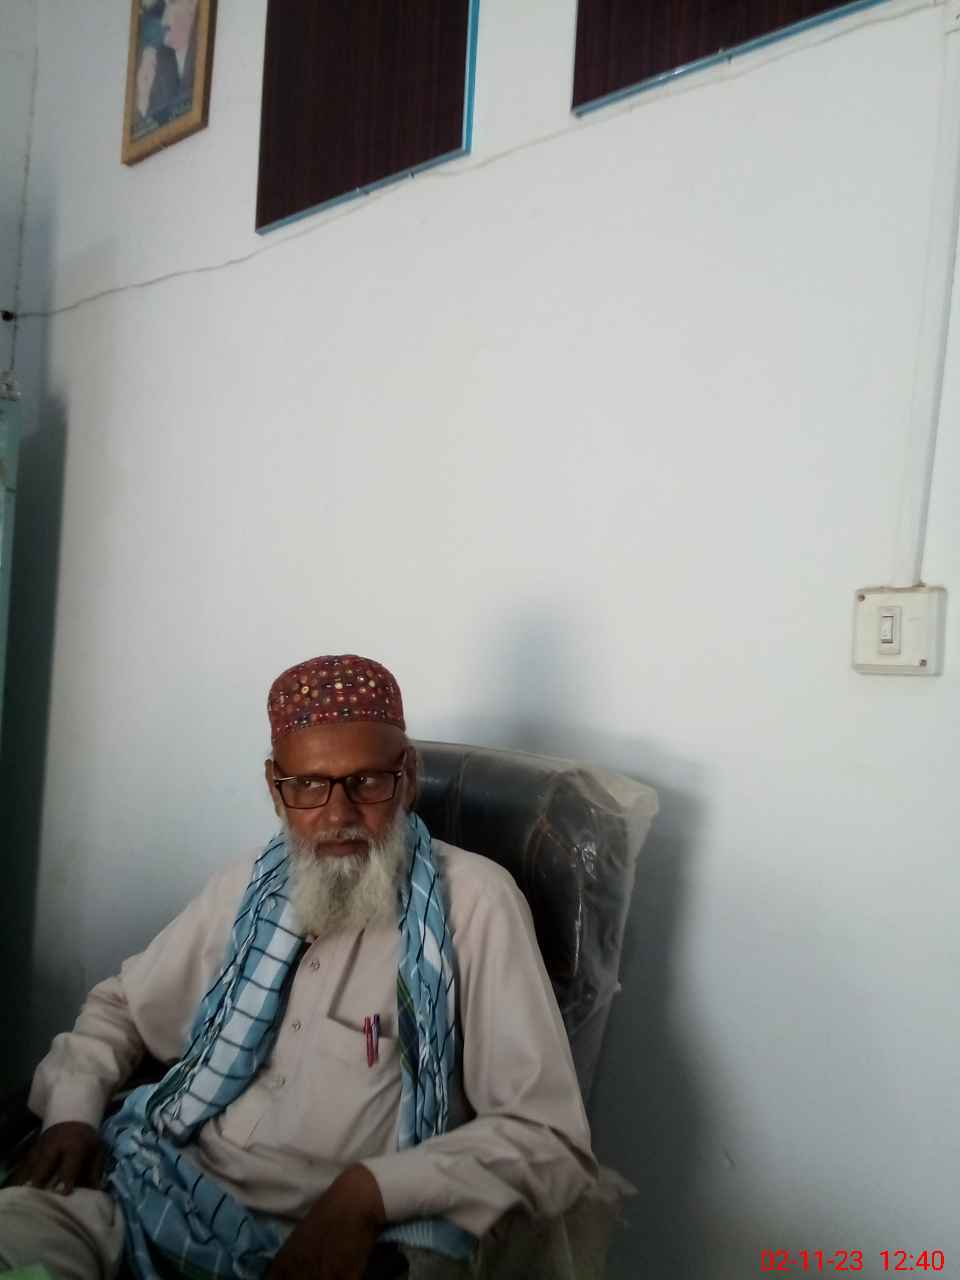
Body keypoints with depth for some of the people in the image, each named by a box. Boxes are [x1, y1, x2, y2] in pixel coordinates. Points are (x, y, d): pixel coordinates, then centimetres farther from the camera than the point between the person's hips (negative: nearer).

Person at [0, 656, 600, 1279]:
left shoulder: (473, 901, -12)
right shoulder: (250, 885, 8)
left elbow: (552, 1140, -14)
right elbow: (120, 1006, 22)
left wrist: (369, 1192, -25)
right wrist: (73, 1110, 3)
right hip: (170, 1189, 4)